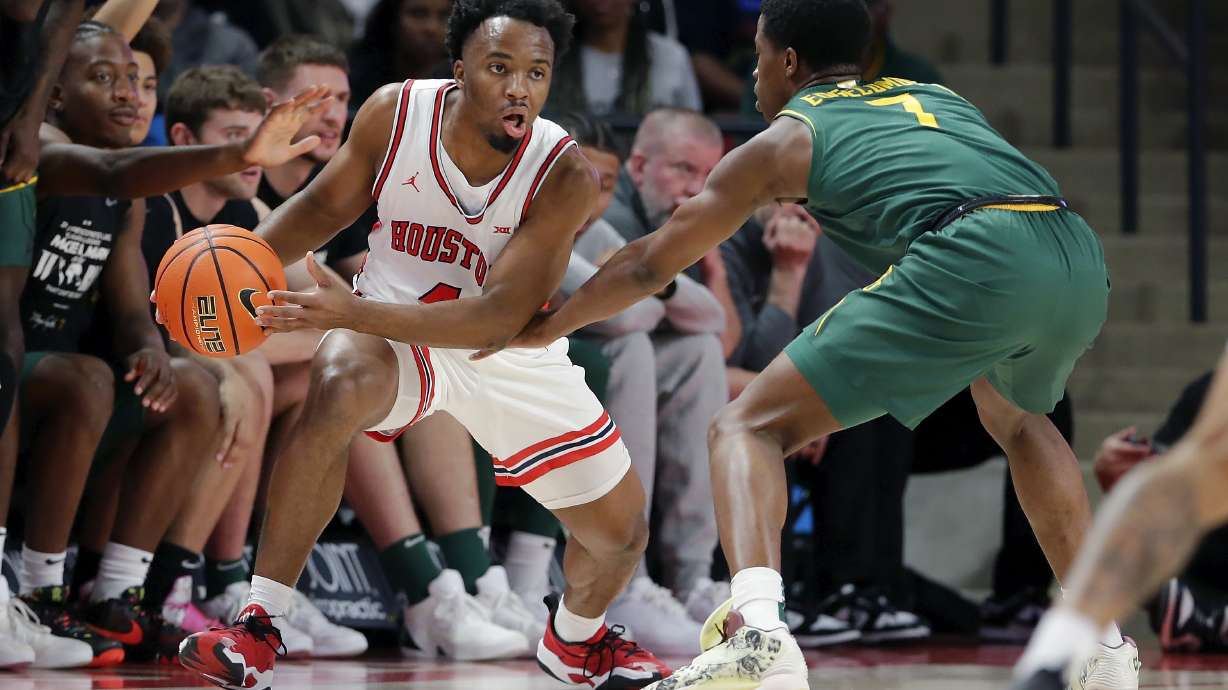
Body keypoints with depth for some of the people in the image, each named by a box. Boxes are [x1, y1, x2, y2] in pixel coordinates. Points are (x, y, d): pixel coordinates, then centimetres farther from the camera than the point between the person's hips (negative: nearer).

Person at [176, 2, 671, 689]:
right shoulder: (395, 112, -20)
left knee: (621, 530, 5)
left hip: (511, 351, 1)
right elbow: (326, 204, 0)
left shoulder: (565, 176, -26)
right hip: (394, 321, -1)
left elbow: (499, 317, -33)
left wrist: (355, 312, -42)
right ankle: (258, 629, -29)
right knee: (340, 390, -37)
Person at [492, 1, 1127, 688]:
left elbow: (651, 264, 29)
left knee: (748, 428, 3)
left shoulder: (786, 139, 21)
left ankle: (757, 632, -24)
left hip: (971, 263, -6)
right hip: (1082, 259, 6)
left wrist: (545, 327, 43)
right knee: (1016, 418, 39)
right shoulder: (934, 96, 34)